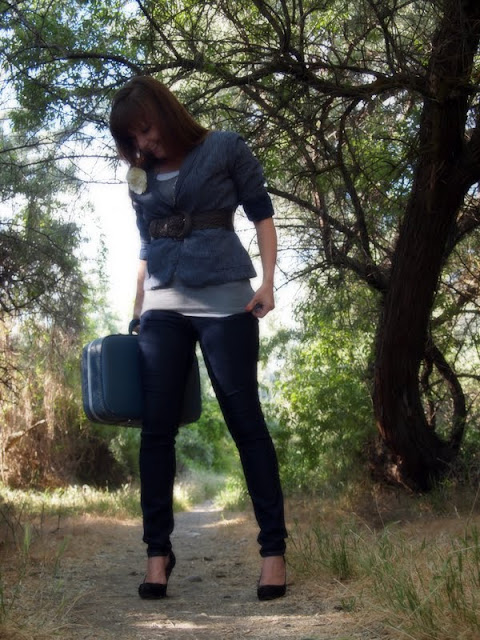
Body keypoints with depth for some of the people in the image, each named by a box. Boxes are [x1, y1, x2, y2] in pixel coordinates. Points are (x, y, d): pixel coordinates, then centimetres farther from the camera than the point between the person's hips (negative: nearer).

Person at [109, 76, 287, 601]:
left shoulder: (225, 148, 3)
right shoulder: (139, 177, 15)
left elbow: (261, 215, 3)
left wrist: (267, 281, -9)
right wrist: (136, 312, 17)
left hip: (224, 300, -4)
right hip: (162, 307, 4)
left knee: (245, 420, -4)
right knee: (156, 428, -1)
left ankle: (273, 548, 1)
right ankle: (158, 550, 5)